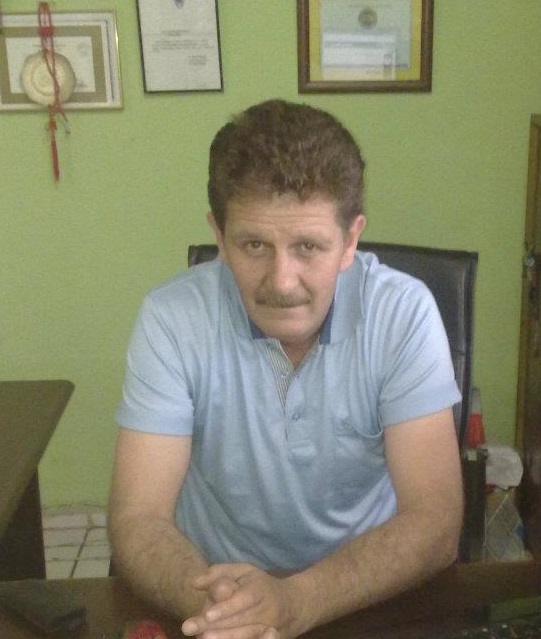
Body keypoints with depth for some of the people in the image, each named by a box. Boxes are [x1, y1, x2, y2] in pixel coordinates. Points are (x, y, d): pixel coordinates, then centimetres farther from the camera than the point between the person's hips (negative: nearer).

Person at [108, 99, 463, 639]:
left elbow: (434, 523, -15)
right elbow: (137, 518, -13)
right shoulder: (171, 319, -12)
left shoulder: (404, 313, -13)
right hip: (219, 588, 0)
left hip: (371, 592, 1)